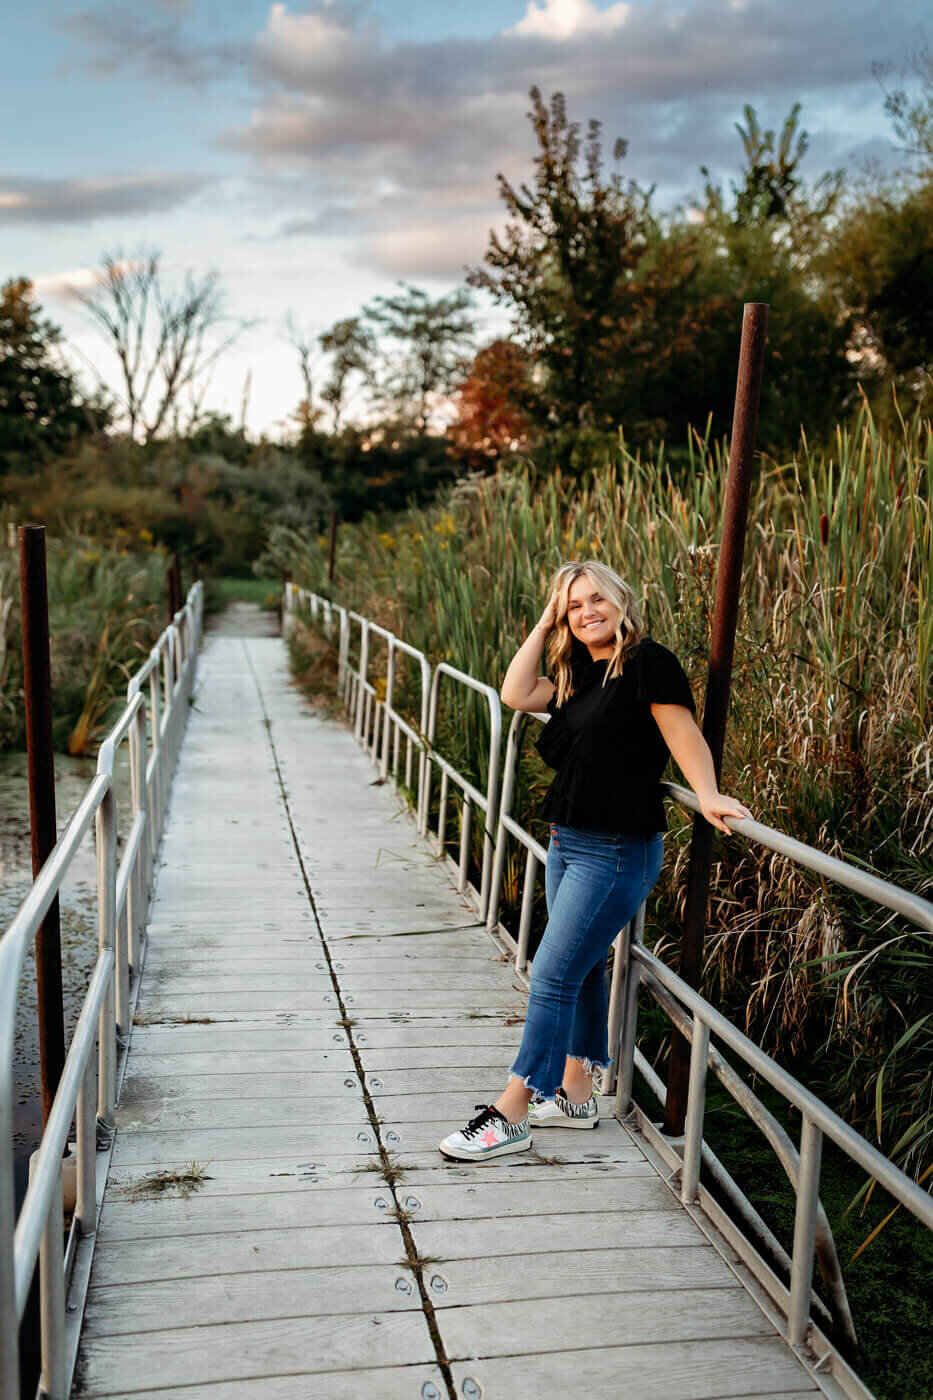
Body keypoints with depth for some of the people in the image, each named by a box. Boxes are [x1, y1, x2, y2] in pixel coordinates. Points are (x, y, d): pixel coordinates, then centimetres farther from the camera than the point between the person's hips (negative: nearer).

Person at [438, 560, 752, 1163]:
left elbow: (684, 733, -16)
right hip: (568, 841, 9)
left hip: (618, 852, -9)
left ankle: (510, 1117, 2)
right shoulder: (577, 674, 11)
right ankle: (574, 1093, 32)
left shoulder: (648, 661, -12)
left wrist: (708, 794, -30)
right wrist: (544, 623, 4)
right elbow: (516, 694, 2)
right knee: (583, 970, 18)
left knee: (552, 977, -7)